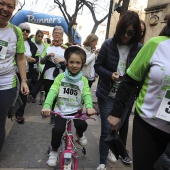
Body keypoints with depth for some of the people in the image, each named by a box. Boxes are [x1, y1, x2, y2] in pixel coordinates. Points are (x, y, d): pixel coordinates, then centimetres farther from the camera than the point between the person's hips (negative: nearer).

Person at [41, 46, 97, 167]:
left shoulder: (83, 80, 0)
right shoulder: (60, 77, -3)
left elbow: (87, 94, -13)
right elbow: (53, 92, -15)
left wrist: (89, 106, -35)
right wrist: (47, 106, -33)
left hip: (76, 110, 1)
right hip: (61, 110, 0)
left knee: (82, 125, -25)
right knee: (58, 129, -21)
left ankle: (80, 134, 16)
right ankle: (54, 151, 10)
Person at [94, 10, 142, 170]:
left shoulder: (139, 48, -5)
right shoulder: (108, 44, -8)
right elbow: (98, 66, -4)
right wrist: (110, 75, -21)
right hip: (107, 94, -2)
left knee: (123, 125, 22)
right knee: (107, 129, -1)